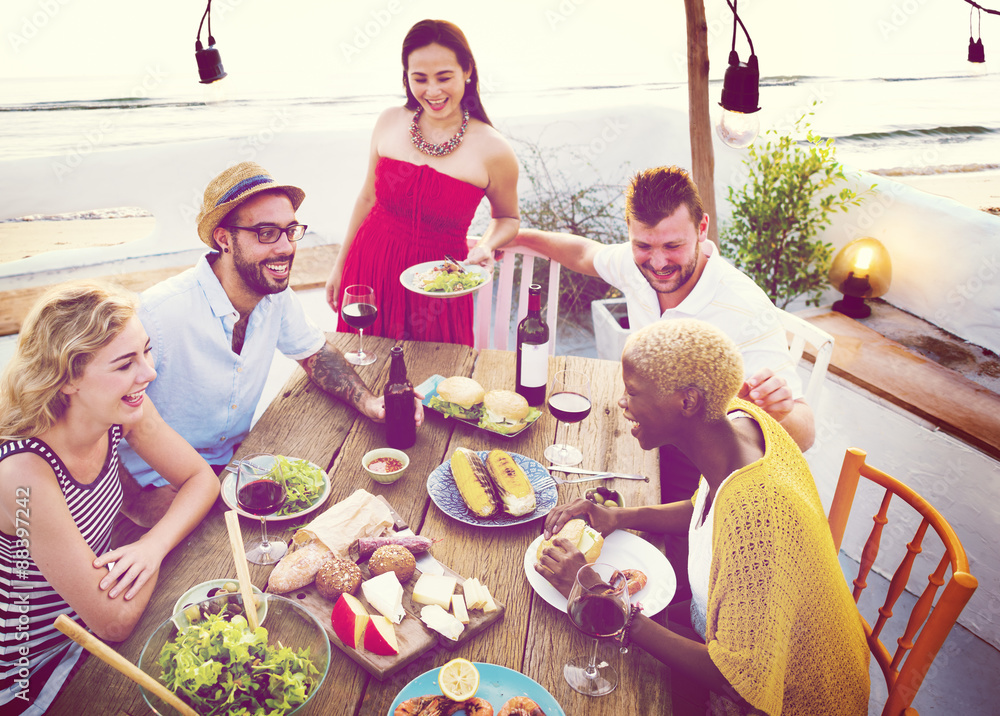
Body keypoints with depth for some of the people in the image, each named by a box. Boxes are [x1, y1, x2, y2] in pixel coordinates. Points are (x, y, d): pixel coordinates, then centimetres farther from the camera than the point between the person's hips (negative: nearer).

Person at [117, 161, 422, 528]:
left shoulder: (278, 295, -8)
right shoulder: (158, 314, -28)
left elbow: (314, 353, 9)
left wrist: (368, 401, -8)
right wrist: (150, 512, -29)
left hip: (236, 459, 6)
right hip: (161, 485, -6)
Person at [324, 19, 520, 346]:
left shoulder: (492, 150, -12)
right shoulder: (390, 122, -3)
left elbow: (508, 218, 5)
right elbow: (368, 197, 9)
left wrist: (487, 246, -17)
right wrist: (340, 265, 14)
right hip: (369, 269, 3)